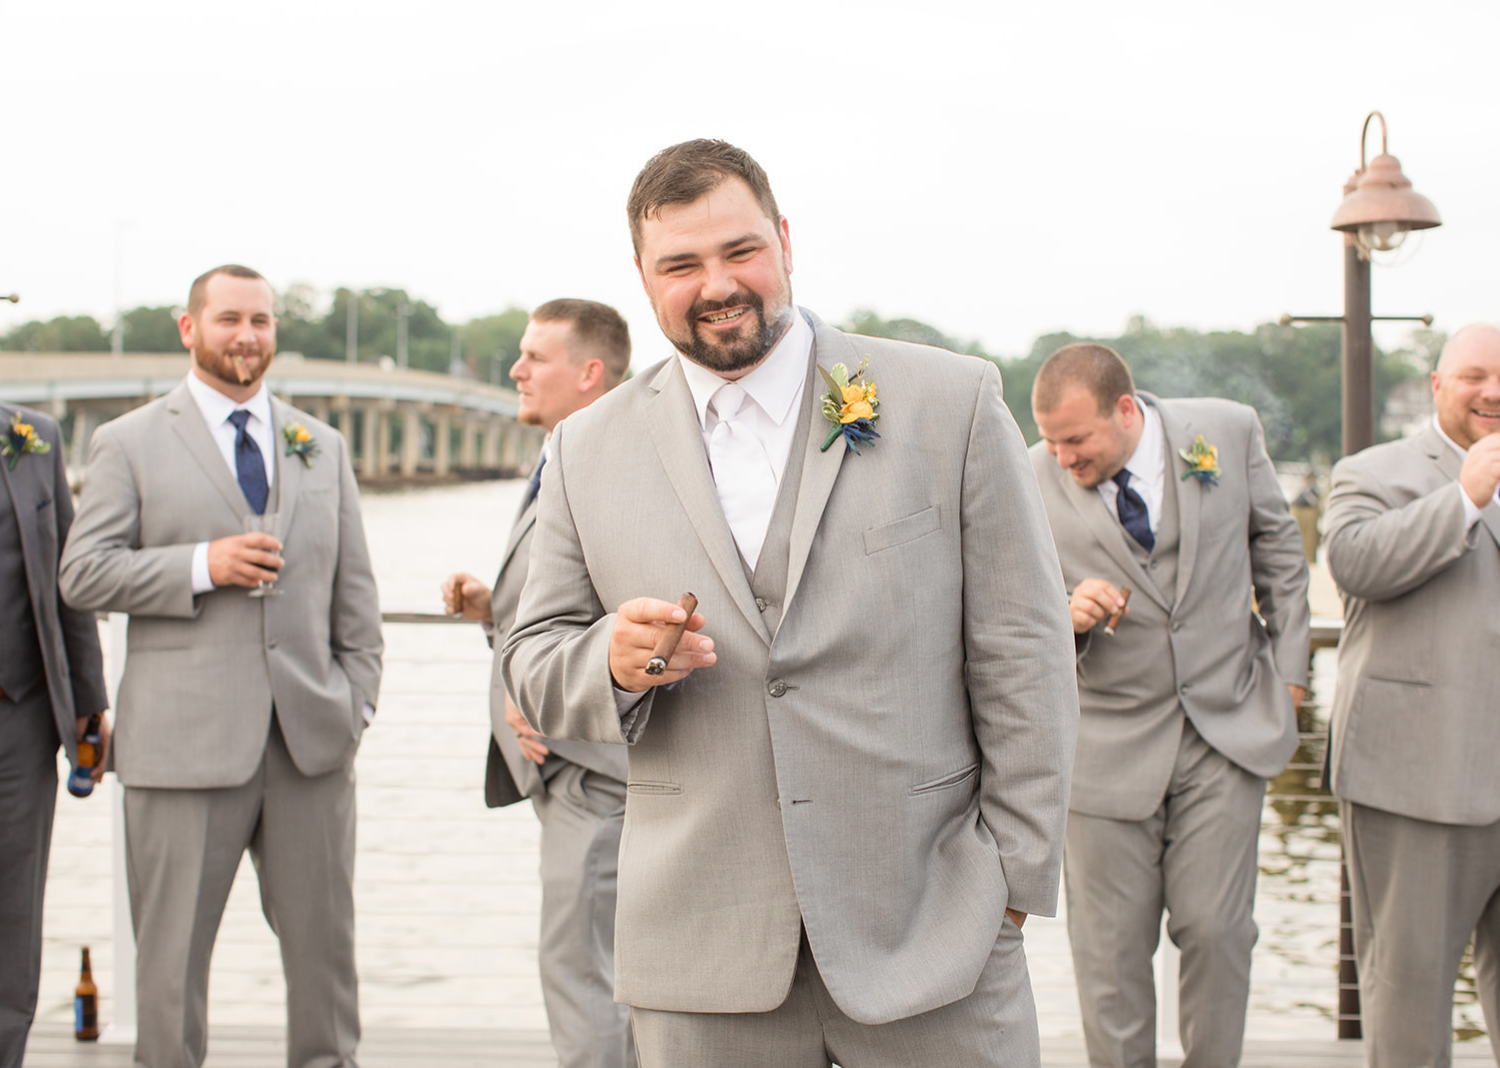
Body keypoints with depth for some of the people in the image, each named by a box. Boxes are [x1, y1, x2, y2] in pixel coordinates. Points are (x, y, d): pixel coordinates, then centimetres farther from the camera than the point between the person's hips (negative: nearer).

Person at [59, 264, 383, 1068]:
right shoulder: (129, 443, 5)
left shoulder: (322, 446, 17)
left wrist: (358, 694, 7)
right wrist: (202, 566, -14)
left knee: (323, 936, 8)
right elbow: (83, 576, -3)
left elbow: (354, 587, 17)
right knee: (172, 949, 2)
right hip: (185, 741, -3)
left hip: (311, 734, 3)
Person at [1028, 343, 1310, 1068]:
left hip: (1227, 728, 1)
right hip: (1108, 741, 0)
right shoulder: (1032, 483, -8)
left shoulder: (1227, 431, -3)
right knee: (1110, 945, 3)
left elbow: (1277, 547, 11)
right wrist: (1068, 616, -20)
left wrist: (1287, 668, 10)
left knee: (1215, 927, -1)